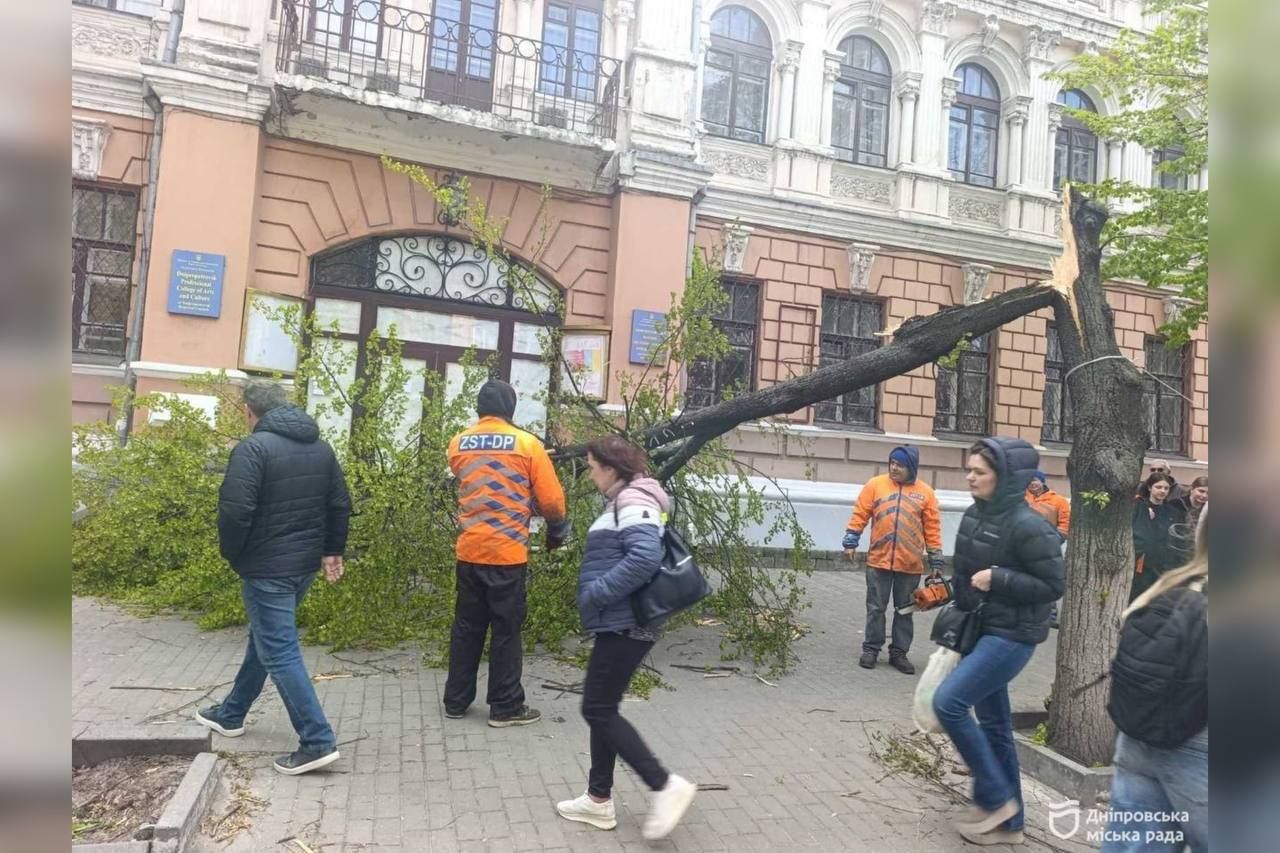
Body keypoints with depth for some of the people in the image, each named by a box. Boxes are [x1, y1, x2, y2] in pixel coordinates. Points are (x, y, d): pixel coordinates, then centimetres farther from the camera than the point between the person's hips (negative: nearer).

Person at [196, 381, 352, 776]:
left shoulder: (254, 447, -14)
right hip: (305, 563, 8)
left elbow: (235, 510, -20)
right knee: (264, 639, 23)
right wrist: (332, 550, 18)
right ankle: (231, 715, 41)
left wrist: (232, 554, -4)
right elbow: (340, 505, 12)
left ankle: (318, 742, -4)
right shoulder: (321, 448, 9)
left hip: (267, 567, -8)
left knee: (279, 652, -3)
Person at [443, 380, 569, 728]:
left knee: (466, 627, 16)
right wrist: (557, 529, 13)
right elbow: (551, 499, -5)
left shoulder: (458, 444, 5)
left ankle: (456, 701, 25)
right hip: (507, 552, -4)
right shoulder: (527, 444, -6)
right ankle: (505, 707, 14)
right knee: (506, 630, 6)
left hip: (468, 551, 4)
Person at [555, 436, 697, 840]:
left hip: (625, 624, -10)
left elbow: (645, 558, -29)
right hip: (620, 623, 10)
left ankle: (666, 786, 1)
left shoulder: (633, 502, -16)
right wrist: (598, 595, 9)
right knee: (603, 708, 15)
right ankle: (599, 799, 25)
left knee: (598, 710, -3)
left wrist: (596, 594, -22)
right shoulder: (624, 501, 15)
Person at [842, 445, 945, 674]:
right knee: (875, 608, 7)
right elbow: (860, 515, 2)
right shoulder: (875, 485, 0)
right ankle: (871, 649, 20)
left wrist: (936, 561, 3)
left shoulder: (925, 493, 2)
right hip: (879, 561, -1)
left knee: (905, 611, 10)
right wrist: (850, 542, -3)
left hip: (910, 565, 1)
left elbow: (932, 529, 4)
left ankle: (899, 653, 22)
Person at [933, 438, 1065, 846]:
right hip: (979, 629, 9)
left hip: (1012, 636, -9)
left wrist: (998, 580, -23)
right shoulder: (974, 515, 4)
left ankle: (996, 798, 4)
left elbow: (1052, 586, -16)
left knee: (948, 702, -15)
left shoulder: (1028, 526, -20)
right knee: (993, 723, 15)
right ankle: (1009, 822, 29)